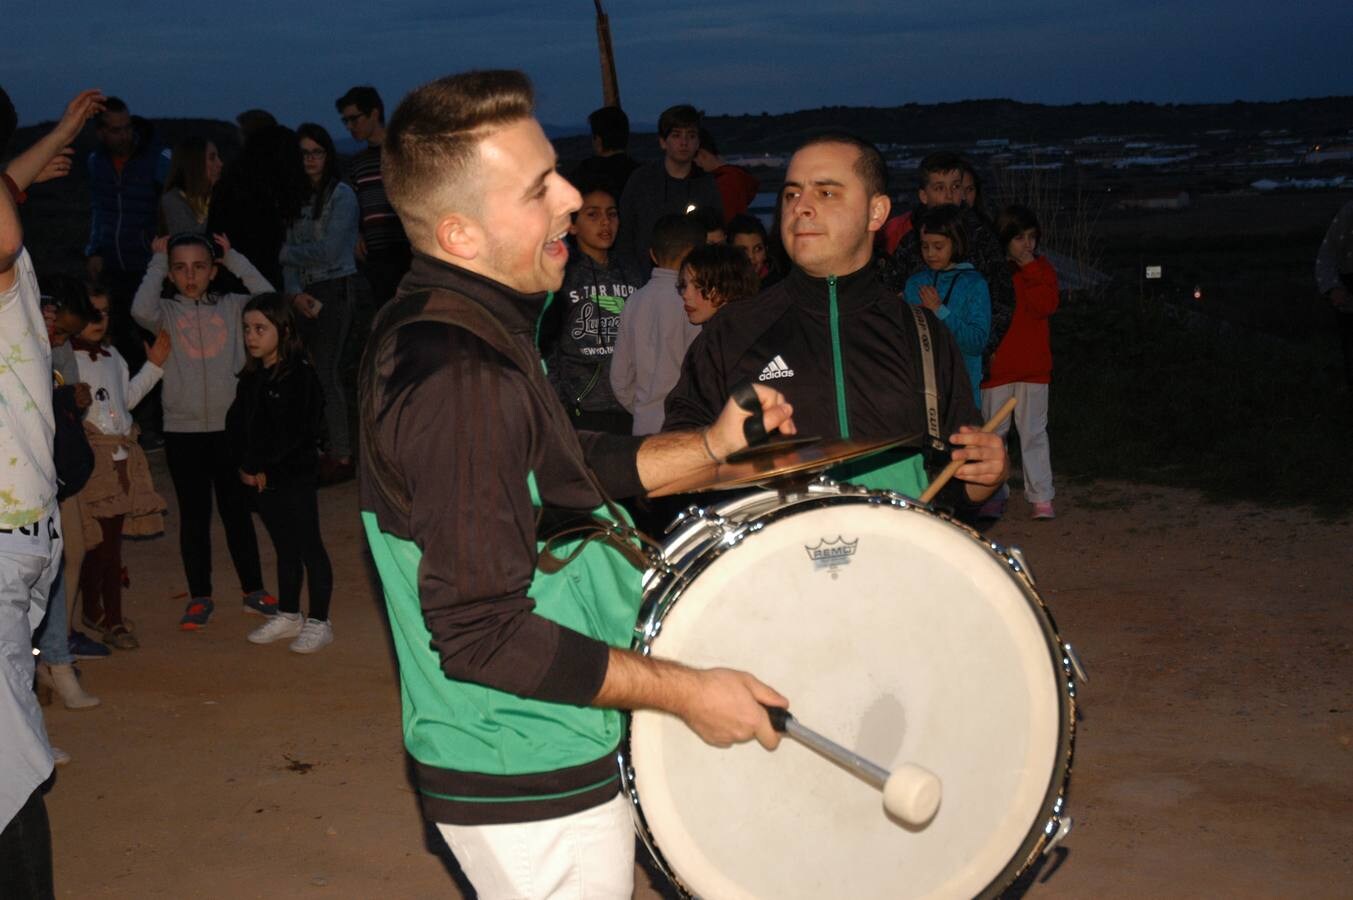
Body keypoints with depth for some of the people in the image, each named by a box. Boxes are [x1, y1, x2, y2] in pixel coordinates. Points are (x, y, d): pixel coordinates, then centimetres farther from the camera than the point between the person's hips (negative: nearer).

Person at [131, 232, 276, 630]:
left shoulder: (231, 306, 3)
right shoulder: (166, 312, 1)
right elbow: (142, 310, -20)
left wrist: (233, 258, -7)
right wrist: (157, 262, -9)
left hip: (231, 426, 0)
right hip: (183, 430, 0)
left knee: (237, 510, 10)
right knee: (194, 515, 8)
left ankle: (253, 590, 21)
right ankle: (200, 597, 17)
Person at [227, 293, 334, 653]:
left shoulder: (299, 375, -14)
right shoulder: (250, 378, 9)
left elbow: (292, 433, -19)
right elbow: (236, 424, 7)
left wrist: (259, 466, -15)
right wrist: (246, 466, -7)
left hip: (294, 477, -7)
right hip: (261, 478, 7)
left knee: (309, 546, 0)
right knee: (284, 548, 17)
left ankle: (318, 621, 7)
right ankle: (289, 615, 28)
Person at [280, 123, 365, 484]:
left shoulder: (341, 195, -3)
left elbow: (328, 250, -12)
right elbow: (292, 252, 8)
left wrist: (284, 253, -3)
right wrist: (296, 292, -8)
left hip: (338, 289, -6)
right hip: (309, 295, 6)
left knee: (327, 370, -10)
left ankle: (341, 456, -6)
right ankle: (328, 449, 8)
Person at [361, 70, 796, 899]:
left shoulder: (425, 331, 4)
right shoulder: (460, 378, -28)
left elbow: (563, 470, 16)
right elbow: (482, 634, -28)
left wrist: (711, 446, 4)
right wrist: (685, 692, -21)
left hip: (502, 761, 10)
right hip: (535, 793, -10)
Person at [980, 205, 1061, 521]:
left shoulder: (1042, 269, 4)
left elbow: (1046, 305, -13)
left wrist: (1029, 269, -15)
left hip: (1033, 367, 0)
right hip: (996, 365, 0)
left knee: (1033, 432, 1)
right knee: (993, 433, 7)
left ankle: (1042, 498, 4)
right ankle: (993, 497, 16)